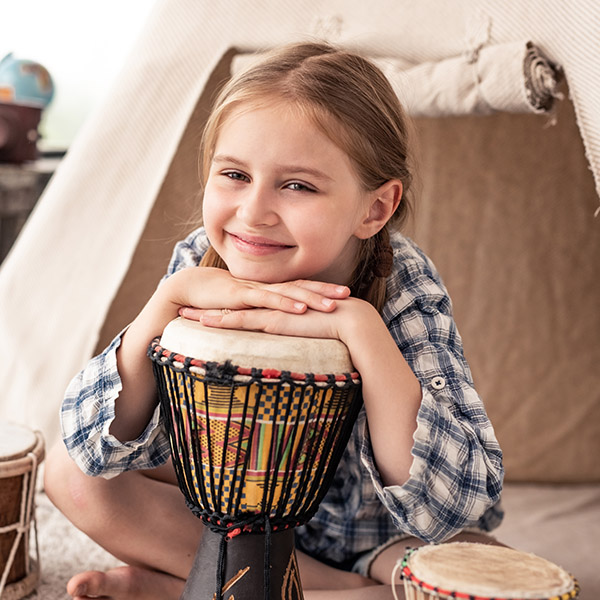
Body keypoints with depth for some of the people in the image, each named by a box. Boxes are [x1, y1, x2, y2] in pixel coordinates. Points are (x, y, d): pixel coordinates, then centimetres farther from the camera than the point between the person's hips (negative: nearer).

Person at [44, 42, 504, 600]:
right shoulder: (199, 263, -19)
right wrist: (171, 298, -36)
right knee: (71, 472, -11)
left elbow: (453, 506, -38)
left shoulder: (405, 294, -28)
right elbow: (102, 445, -22)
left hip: (369, 536, -2)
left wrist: (358, 325, -45)